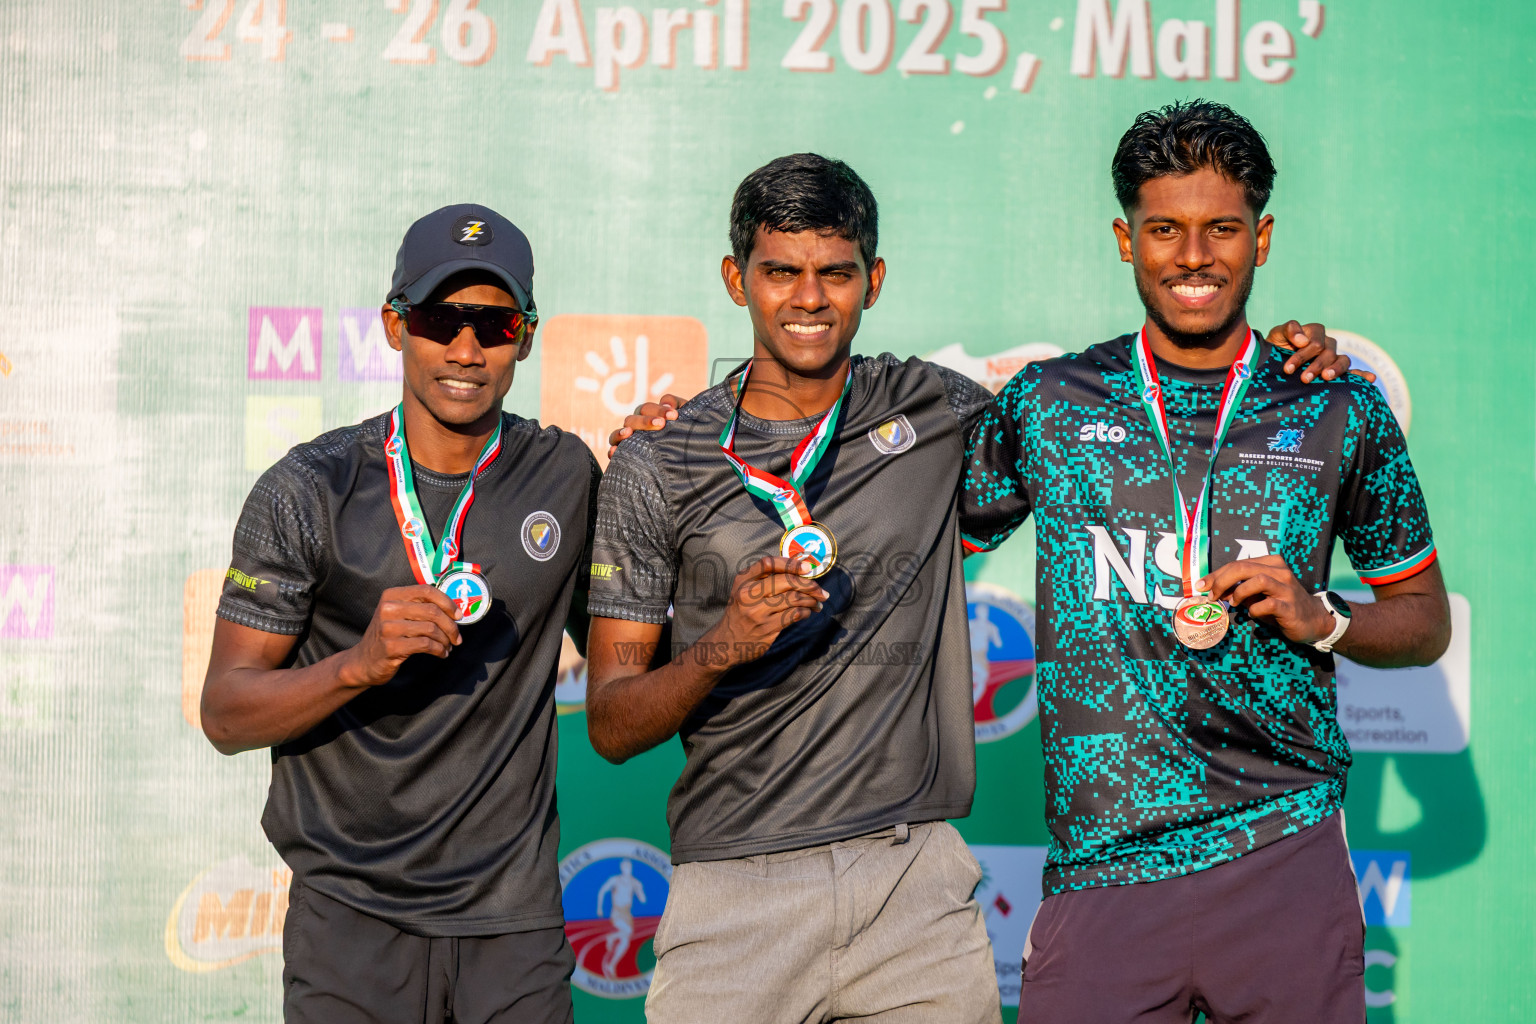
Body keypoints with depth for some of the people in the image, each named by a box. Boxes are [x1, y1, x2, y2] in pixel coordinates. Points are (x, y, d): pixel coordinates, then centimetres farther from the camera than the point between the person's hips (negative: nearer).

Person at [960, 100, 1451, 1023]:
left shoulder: (1339, 412, 6)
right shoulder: (1046, 405, 7)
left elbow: (1425, 619, 13)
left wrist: (1321, 622, -6)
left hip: (1285, 856, 0)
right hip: (1098, 869, 0)